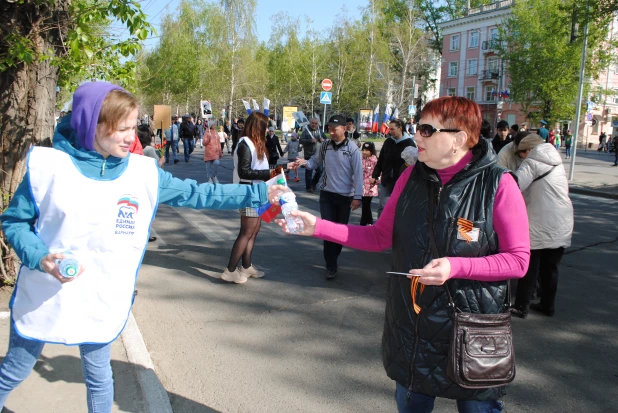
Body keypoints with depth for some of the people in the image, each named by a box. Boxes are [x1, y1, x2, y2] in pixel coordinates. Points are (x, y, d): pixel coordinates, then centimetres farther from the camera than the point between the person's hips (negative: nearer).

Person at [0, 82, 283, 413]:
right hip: (43, 297, -1)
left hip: (102, 302, 1)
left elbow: (198, 194, -2)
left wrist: (259, 193, -8)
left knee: (98, 374, 17)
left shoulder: (143, 172, -5)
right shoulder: (48, 165, -12)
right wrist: (40, 257, -23)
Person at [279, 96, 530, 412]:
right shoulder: (412, 176, -1)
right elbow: (380, 237, 5)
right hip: (410, 326, 5)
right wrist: (318, 227, -4)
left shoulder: (498, 184, -15)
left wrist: (456, 267, -27)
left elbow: (517, 260, -12)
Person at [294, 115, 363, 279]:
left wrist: (357, 196, -13)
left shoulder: (352, 149, -10)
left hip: (345, 196, -1)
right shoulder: (324, 145, 0)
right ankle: (331, 265, 3)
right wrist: (305, 163, -17)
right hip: (327, 194, 2)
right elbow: (315, 162, 6)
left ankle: (332, 258, 32)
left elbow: (358, 174, -10)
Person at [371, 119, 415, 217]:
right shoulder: (388, 142, 5)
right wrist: (375, 176, 4)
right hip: (386, 180, 4)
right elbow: (380, 161, 10)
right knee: (382, 206, 4)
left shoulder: (409, 143, -8)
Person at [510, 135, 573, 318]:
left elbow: (514, 185, -21)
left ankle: (521, 307, 6)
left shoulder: (533, 163, -7)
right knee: (551, 267, 15)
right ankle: (547, 305, 24)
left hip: (539, 225, -7)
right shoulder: (557, 164, 16)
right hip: (563, 225, 7)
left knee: (529, 268, 2)